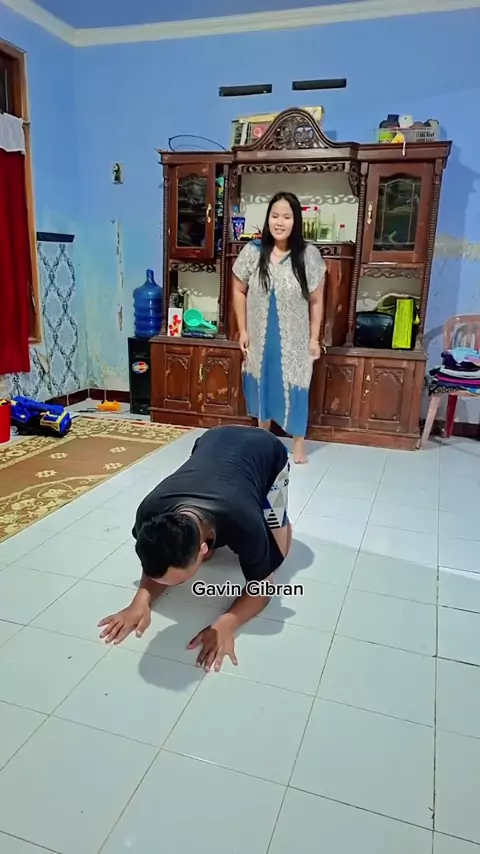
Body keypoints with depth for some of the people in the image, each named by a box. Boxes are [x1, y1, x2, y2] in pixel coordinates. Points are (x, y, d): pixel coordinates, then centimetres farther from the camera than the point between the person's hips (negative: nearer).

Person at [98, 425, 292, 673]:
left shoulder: (243, 522, -44)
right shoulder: (150, 512, -34)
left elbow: (262, 588, -25)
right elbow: (157, 563, -12)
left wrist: (225, 624, -41)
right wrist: (141, 601, -31)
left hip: (267, 451, -2)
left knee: (276, 552, -5)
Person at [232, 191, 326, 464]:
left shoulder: (309, 255, -11)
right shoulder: (252, 251, -8)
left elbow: (316, 301, -5)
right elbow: (239, 291, 2)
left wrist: (315, 338, -5)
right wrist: (243, 331, -1)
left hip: (294, 340, -2)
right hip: (260, 337, 2)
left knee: (295, 389, 7)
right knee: (262, 385, 15)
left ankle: (299, 442, 26)